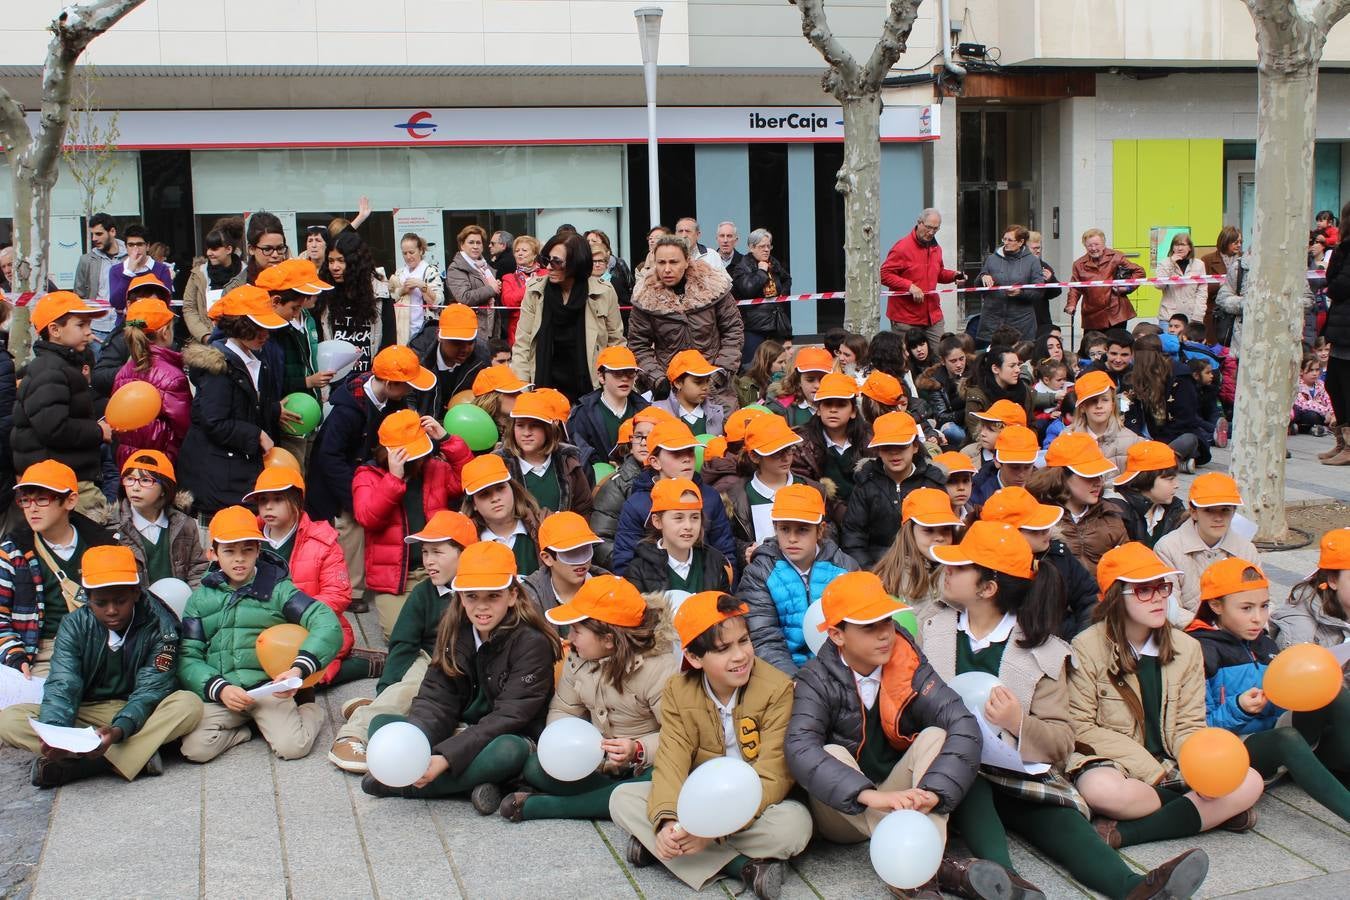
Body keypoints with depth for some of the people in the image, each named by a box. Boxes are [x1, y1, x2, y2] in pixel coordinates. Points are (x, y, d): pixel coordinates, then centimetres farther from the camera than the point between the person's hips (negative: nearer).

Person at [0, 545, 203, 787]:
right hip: (86, 715, 2)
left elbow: (149, 691, -18)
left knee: (189, 705, -31)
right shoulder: (74, 625, -7)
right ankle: (137, 755, -32)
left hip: (137, 716, -1)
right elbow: (62, 686, -16)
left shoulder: (159, 626, -11)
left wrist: (118, 731, -38)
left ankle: (74, 764, -34)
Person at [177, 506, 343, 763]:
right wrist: (220, 689, -13)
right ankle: (245, 729, 5)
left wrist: (299, 669, -24)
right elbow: (188, 658, 6)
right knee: (194, 749, -23)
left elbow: (328, 625, -7)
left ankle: (310, 712, 8)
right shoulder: (201, 598, 12)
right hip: (218, 692, 2)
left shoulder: (277, 589, 4)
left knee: (291, 747, -24)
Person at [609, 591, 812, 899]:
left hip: (754, 805, -4)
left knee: (795, 822, -34)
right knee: (622, 799, -17)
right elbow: (671, 761, -15)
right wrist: (667, 820, -35)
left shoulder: (777, 689, -19)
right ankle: (739, 865, -23)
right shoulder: (677, 690, -7)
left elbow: (772, 777, -23)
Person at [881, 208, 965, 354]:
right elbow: (884, 274, -14)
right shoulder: (902, 247, -9)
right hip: (906, 318, -6)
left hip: (933, 316, 6)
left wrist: (953, 275, 9)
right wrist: (910, 286, -22)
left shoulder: (936, 248, 15)